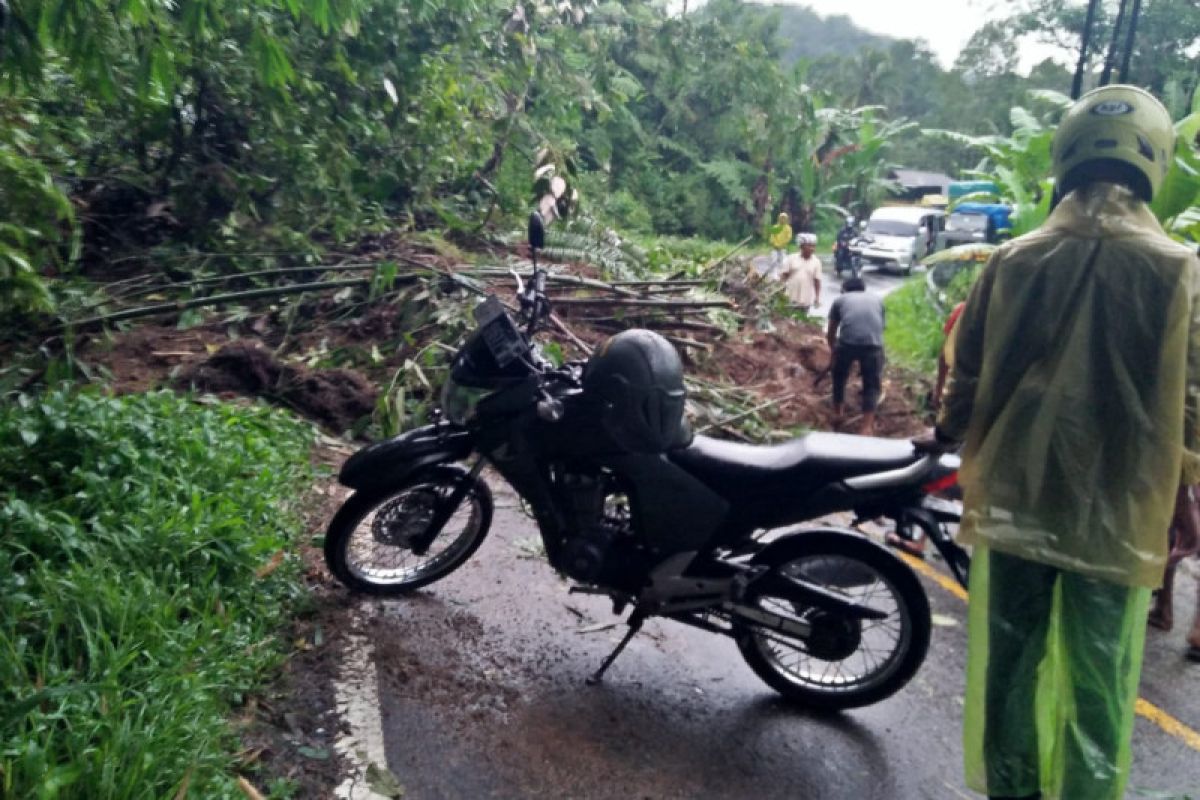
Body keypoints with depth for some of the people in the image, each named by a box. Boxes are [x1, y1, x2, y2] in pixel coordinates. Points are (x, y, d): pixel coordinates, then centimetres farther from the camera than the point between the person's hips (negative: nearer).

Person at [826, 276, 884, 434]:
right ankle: (867, 426, 11)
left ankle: (837, 412, 42)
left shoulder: (840, 300, 26)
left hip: (847, 342, 0)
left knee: (839, 376, 25)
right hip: (873, 344, 1)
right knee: (872, 384, 16)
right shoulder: (877, 300, 30)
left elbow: (831, 333, 32)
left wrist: (833, 350, 51)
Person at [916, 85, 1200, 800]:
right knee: (1097, 681, 10)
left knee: (1011, 661, 15)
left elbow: (968, 373, 3)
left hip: (1014, 496, 2)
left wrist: (950, 437, 22)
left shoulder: (1014, 261, -3)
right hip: (1117, 510, -2)